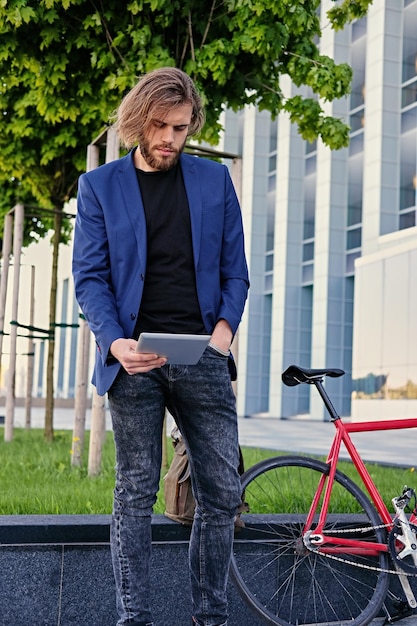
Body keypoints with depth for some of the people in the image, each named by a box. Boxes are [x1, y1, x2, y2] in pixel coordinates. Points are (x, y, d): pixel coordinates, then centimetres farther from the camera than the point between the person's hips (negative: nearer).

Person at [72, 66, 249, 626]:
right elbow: (89, 276, 3)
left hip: (203, 355, 2)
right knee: (135, 494, 1)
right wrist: (116, 342, -13)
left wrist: (225, 326, -4)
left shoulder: (214, 180, 13)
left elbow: (234, 267, 14)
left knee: (222, 493, 1)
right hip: (135, 358, -2)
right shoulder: (100, 186, 8)